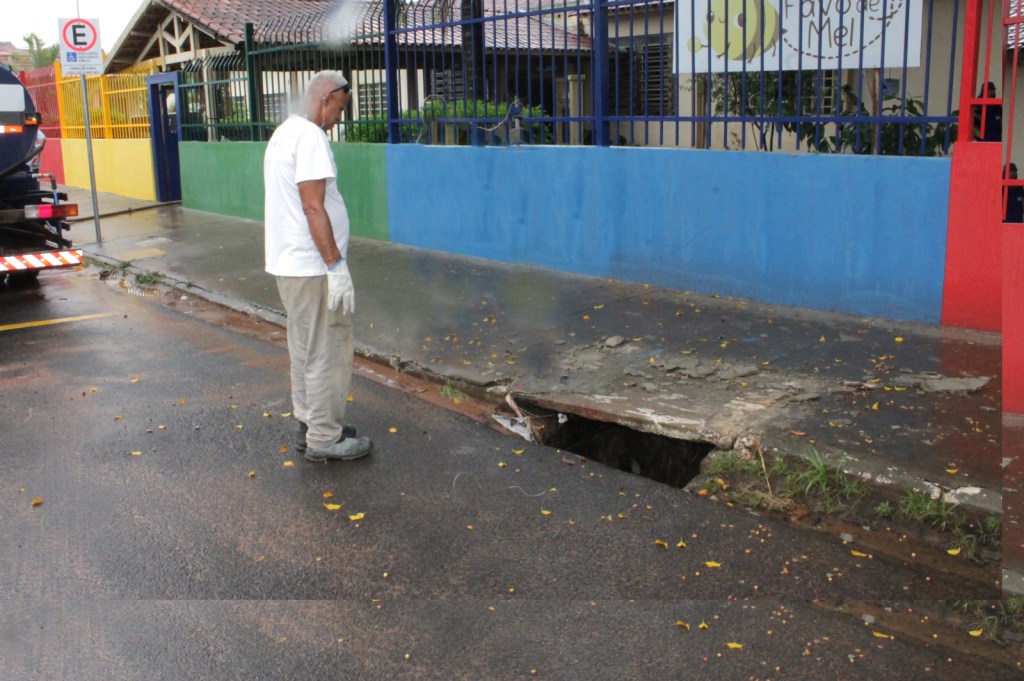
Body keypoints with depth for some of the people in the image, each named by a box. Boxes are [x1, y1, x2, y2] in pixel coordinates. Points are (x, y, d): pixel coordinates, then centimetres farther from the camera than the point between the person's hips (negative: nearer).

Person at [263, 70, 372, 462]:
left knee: (305, 349, 18)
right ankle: (324, 439, 6)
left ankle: (309, 425, 28)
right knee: (327, 353, -2)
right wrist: (336, 266, -21)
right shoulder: (309, 137, -15)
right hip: (312, 268, -10)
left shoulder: (283, 133, 16)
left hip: (288, 264, 10)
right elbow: (313, 208, -22)